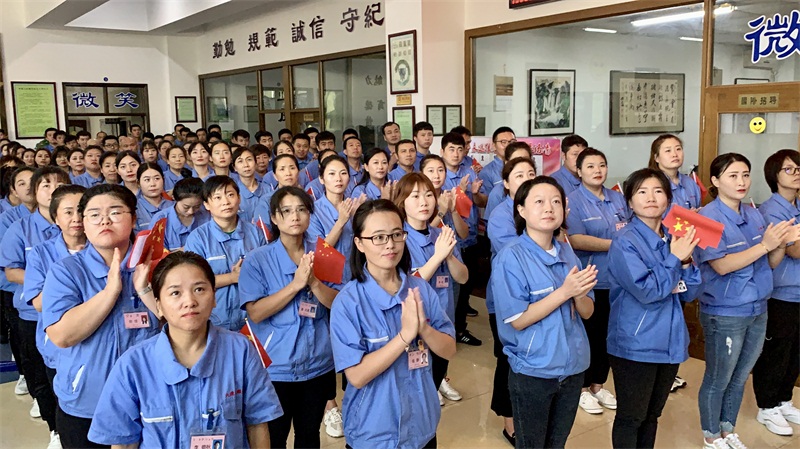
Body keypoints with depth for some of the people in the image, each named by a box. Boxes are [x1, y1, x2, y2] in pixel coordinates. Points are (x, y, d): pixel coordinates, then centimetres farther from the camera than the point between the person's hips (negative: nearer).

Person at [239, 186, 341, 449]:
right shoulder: (257, 260, -9)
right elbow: (255, 313, -17)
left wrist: (313, 282, -23)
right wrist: (296, 284, -25)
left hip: (318, 364, 3)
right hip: (275, 367, -2)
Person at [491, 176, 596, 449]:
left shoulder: (567, 253, 2)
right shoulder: (510, 257, -16)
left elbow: (586, 312, 4)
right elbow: (518, 320, -20)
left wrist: (579, 293, -19)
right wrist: (564, 291, -25)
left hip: (572, 366, 6)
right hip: (532, 372, -5)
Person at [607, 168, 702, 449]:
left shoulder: (676, 239, 5)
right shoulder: (625, 242, -15)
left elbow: (689, 294, 5)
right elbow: (647, 290, -23)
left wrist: (686, 261, -11)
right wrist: (674, 258, -17)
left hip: (671, 342, 6)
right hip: (635, 345, -6)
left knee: (652, 415, 20)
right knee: (630, 418, 8)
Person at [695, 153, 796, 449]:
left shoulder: (754, 216, 4)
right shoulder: (709, 217, -16)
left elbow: (770, 263, 7)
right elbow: (722, 265, -23)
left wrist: (781, 243, -13)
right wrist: (764, 245, -26)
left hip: (757, 310, 7)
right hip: (724, 314, -6)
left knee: (739, 378, 20)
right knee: (718, 380, 9)